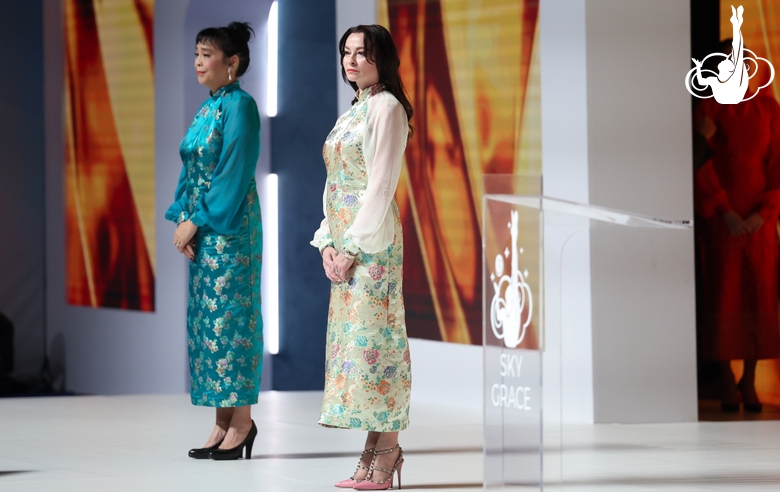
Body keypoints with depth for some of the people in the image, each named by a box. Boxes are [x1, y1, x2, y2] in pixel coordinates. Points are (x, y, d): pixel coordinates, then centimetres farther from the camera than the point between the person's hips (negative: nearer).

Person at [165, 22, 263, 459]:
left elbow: (232, 173, -17)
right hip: (201, 227, 9)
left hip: (228, 226, -9)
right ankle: (224, 422, 12)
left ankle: (241, 422, 0)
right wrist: (182, 219, 4)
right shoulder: (208, 107, 14)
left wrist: (195, 222, -16)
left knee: (229, 316, -5)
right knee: (208, 317, 8)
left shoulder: (239, 106, -12)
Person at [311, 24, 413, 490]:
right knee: (351, 333, 7)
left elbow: (381, 184, -15)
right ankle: (373, 450, 10)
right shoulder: (352, 112, 18)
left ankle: (387, 448, -6)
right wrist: (328, 241, 7)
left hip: (372, 238, -9)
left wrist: (353, 246, -17)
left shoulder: (387, 107, -9)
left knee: (373, 332, -9)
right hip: (342, 238, 9)